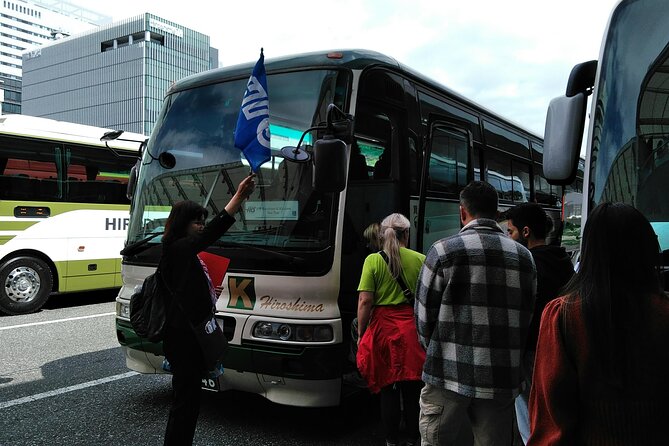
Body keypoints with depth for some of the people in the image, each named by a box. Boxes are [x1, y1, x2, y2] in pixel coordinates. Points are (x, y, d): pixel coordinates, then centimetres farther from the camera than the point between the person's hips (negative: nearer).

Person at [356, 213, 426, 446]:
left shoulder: (373, 260, -4)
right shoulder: (420, 259, -2)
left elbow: (365, 301, -9)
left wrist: (361, 332, 1)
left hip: (384, 327, -1)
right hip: (413, 328, 1)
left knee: (388, 388, 11)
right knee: (413, 388, 13)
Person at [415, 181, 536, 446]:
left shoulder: (444, 250, -6)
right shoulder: (523, 256, 5)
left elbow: (424, 317, -3)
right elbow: (527, 317, 6)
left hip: (449, 375, -3)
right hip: (502, 378, 3)